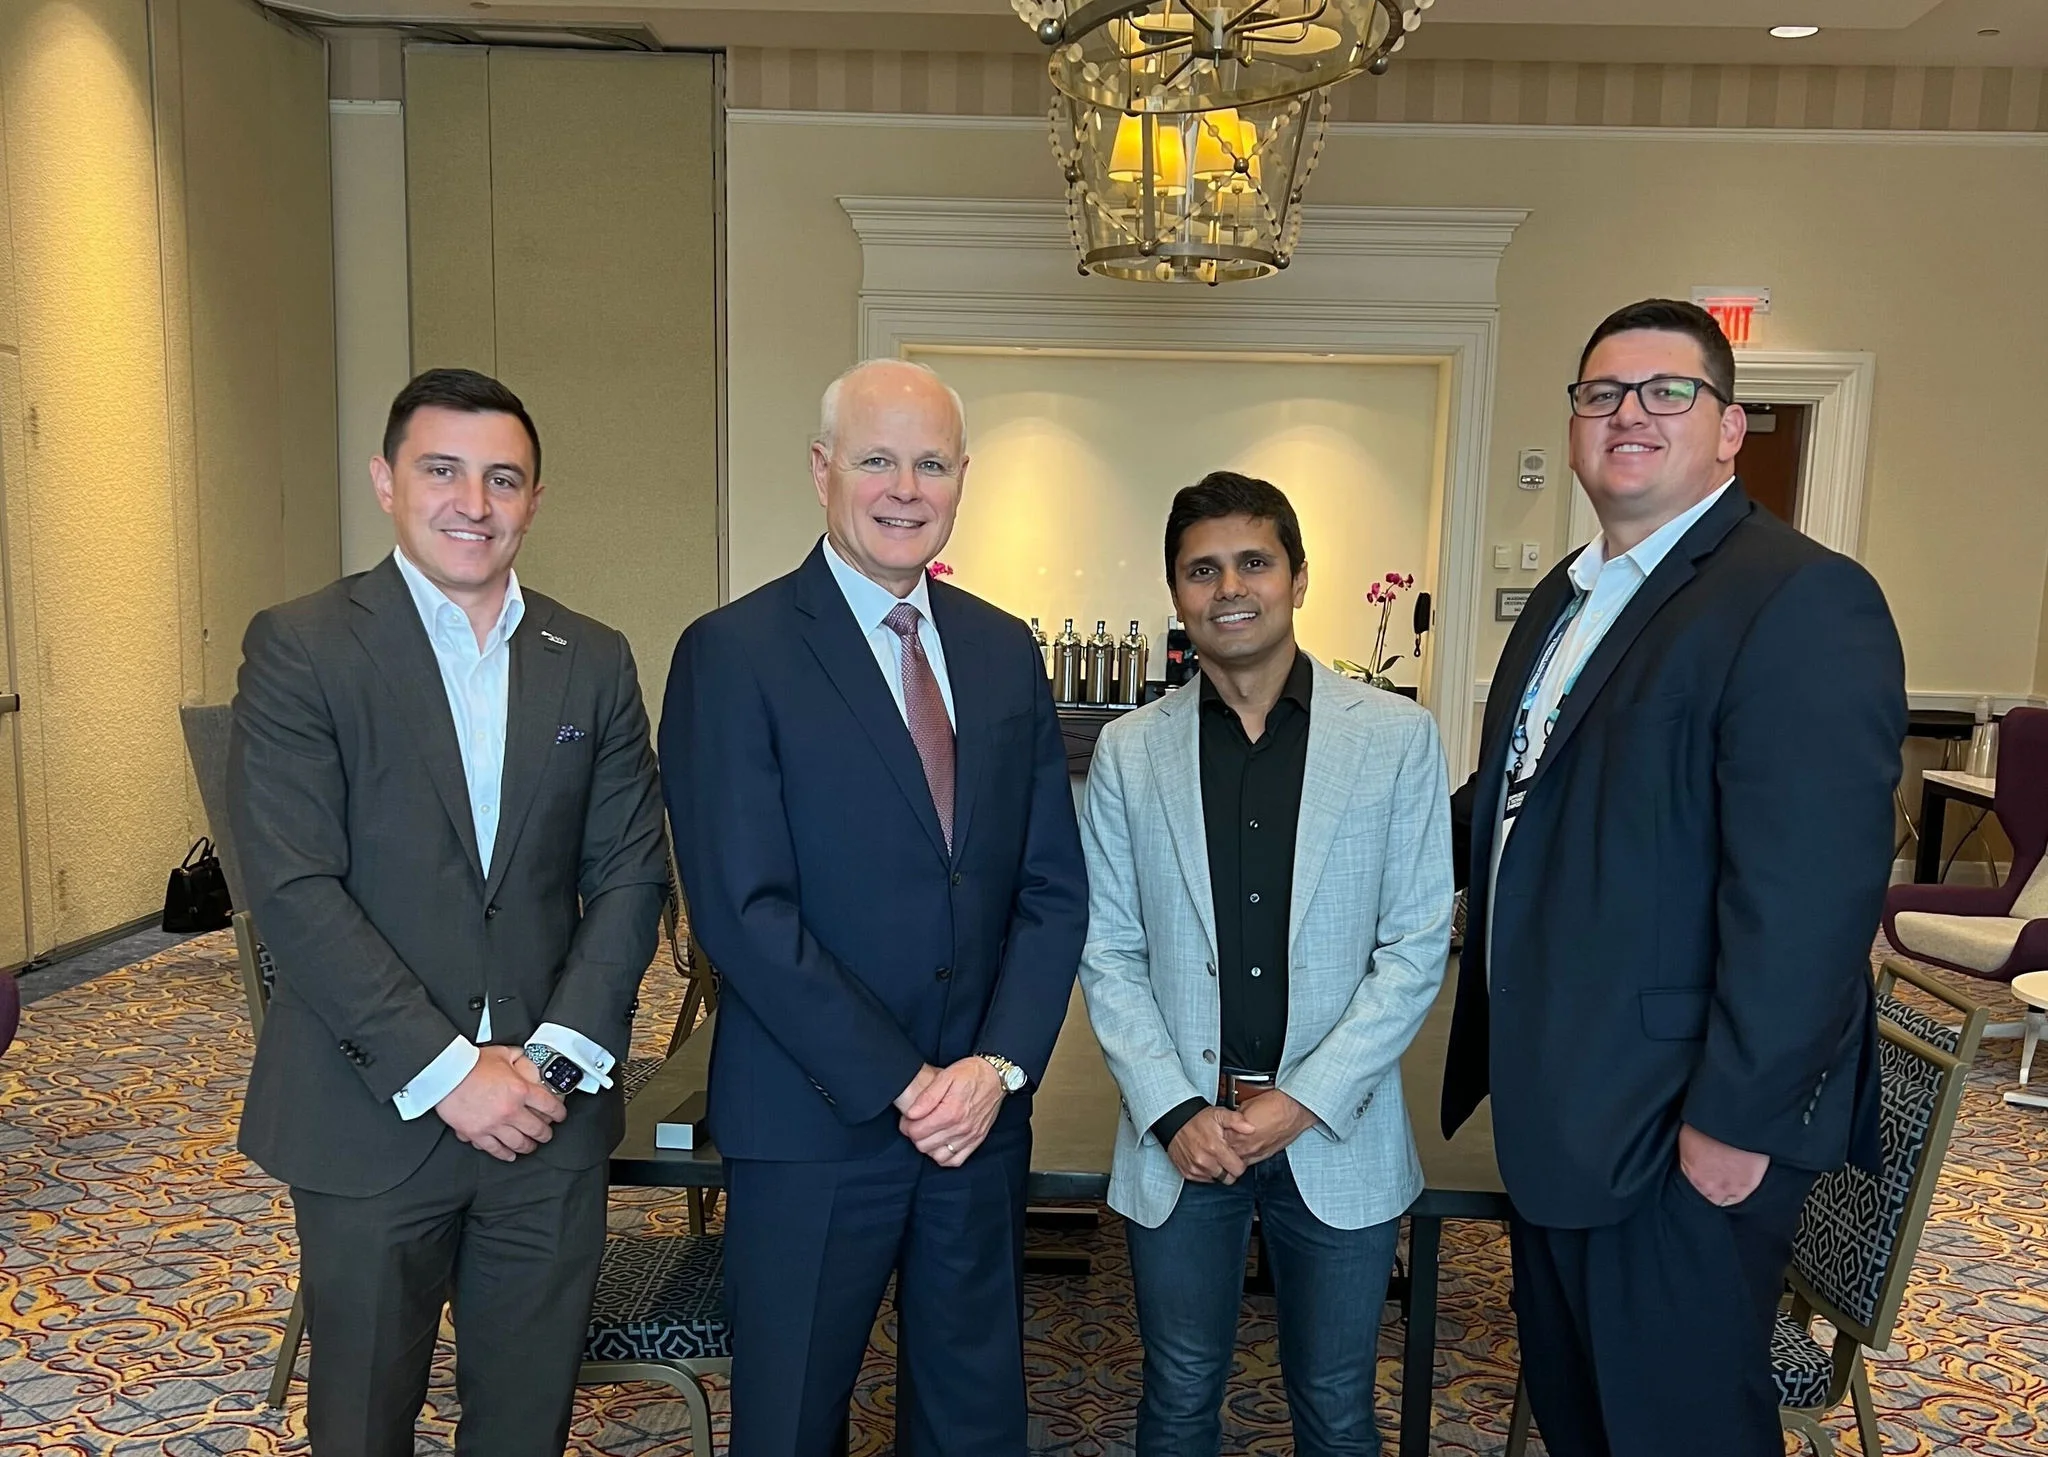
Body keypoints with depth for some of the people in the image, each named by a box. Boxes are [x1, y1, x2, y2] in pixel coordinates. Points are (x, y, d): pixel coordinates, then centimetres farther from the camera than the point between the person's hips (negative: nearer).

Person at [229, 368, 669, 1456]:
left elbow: (629, 876, 4)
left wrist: (560, 1053, -8)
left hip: (549, 1115, 3)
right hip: (372, 1117, -2)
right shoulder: (300, 648, -6)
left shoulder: (595, 663, 5)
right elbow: (294, 892, -13)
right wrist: (444, 1071, -15)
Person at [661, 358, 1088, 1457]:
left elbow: (1053, 885, 4)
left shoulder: (1006, 651, 5)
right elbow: (743, 910, -16)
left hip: (981, 1109, 5)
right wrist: (902, 1085, -15)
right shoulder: (733, 654, -10)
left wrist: (999, 1063, -9)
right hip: (813, 1122, -4)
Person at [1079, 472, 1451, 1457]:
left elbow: (1417, 946, -5)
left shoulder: (1397, 736, -4)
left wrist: (1308, 1100, -11)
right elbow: (1109, 956, 1)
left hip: (1337, 1133, -1)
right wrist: (1173, 1112, -9)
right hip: (1177, 1136, 1)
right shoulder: (1129, 752, 0)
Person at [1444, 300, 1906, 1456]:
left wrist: (1736, 1121, -22)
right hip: (1562, 1103, 8)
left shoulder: (1801, 600, -19)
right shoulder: (1569, 595, 11)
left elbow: (1809, 896, -24)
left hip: (1682, 1132, -8)